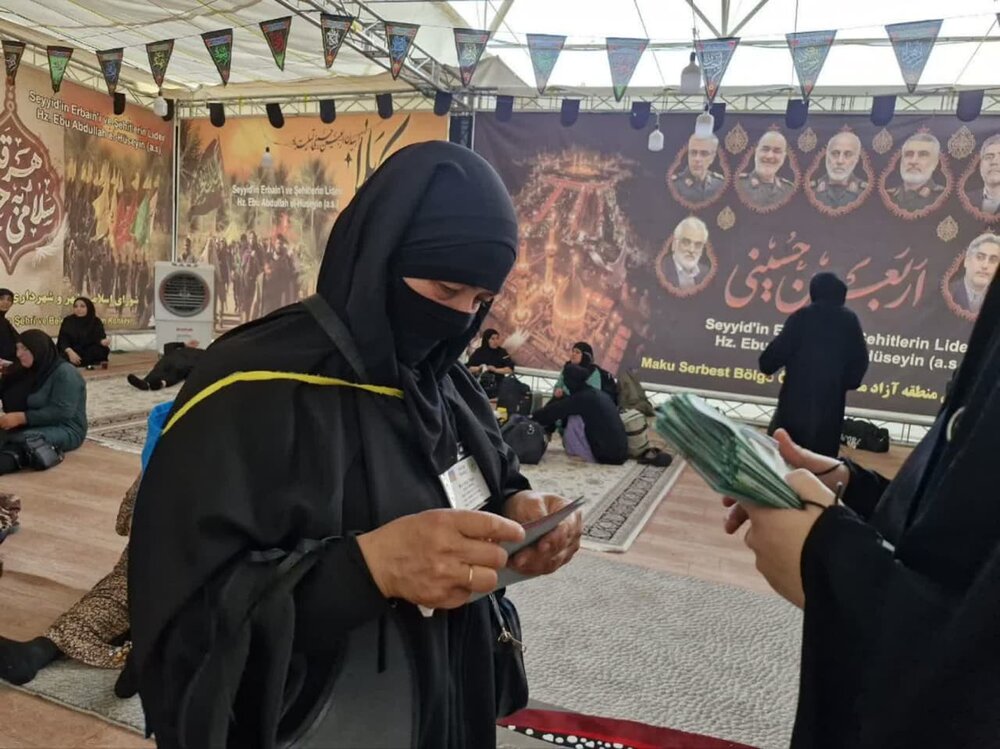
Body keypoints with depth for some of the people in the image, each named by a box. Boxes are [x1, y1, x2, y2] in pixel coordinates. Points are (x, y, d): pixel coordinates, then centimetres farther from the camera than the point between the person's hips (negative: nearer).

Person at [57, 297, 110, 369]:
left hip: (91, 354, 0)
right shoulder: (68, 321, 2)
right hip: (72, 351, 0)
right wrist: (70, 352, -28)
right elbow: (63, 339, -7)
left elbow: (99, 337, -14)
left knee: (103, 350, -30)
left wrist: (103, 341, -41)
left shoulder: (96, 322, 2)